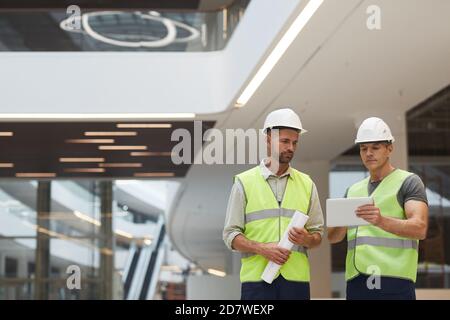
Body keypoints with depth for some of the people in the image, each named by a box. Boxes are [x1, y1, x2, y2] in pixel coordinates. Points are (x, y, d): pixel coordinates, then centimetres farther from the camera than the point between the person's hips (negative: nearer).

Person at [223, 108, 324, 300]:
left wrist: (306, 239, -8)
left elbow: (318, 233, 15)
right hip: (257, 279, -3)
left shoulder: (307, 184, 13)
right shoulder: (244, 182, 5)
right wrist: (262, 248, -15)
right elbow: (230, 234, 2)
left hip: (296, 278, 3)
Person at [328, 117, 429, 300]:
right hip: (356, 282, 5)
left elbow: (420, 228, -11)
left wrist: (381, 221, -29)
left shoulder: (408, 182, 4)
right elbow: (333, 237, 12)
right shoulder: (354, 190, 20)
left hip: (393, 280, -5)